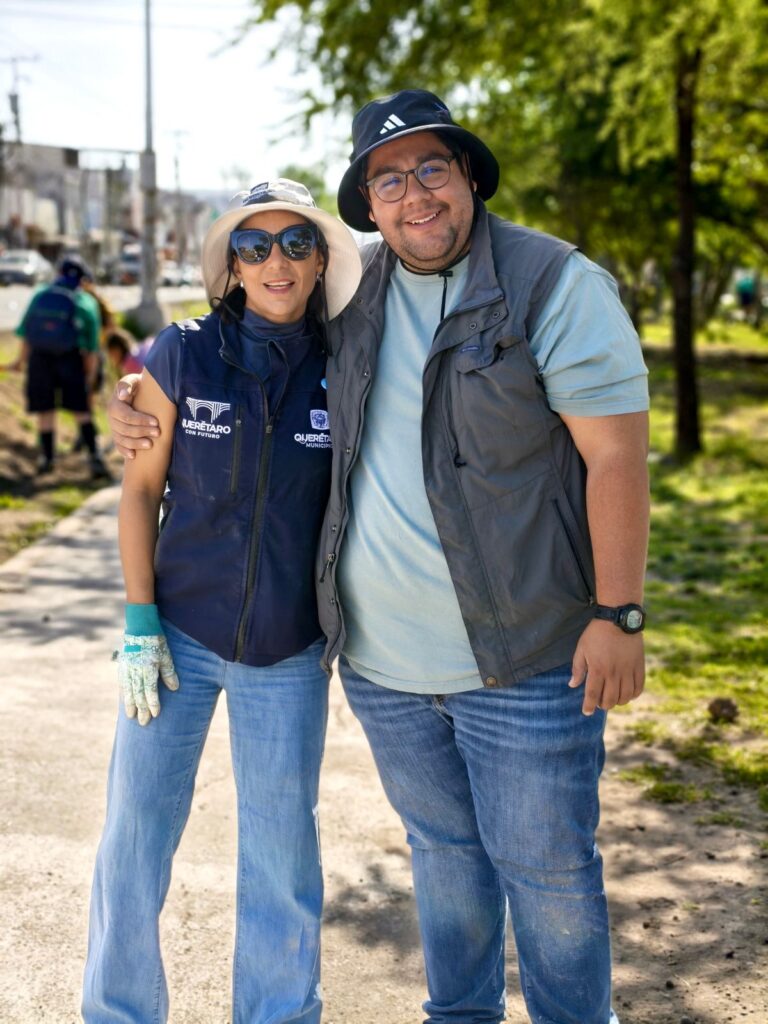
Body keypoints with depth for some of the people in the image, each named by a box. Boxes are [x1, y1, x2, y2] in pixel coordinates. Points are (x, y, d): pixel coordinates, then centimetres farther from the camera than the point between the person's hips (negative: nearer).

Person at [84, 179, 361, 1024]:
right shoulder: (181, 356, -7)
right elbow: (141, 488, -2)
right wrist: (139, 624, -6)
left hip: (289, 652, 1)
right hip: (179, 634, -1)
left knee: (282, 847, 10)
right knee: (135, 835, 3)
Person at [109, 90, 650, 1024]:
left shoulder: (556, 284, -11)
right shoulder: (350, 291, 5)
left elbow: (617, 454, -12)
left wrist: (618, 614, -15)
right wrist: (145, 414, 8)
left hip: (523, 656, -5)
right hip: (381, 657, 5)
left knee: (545, 866, 8)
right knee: (442, 849, 21)